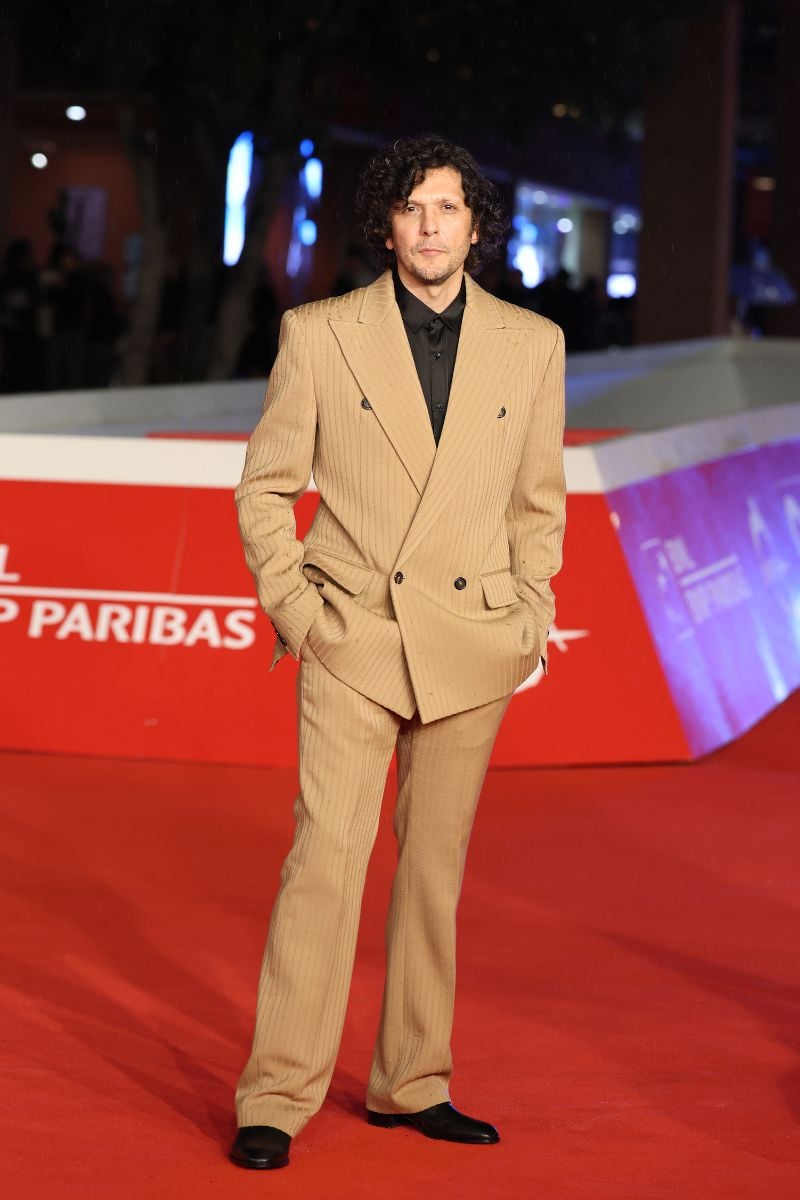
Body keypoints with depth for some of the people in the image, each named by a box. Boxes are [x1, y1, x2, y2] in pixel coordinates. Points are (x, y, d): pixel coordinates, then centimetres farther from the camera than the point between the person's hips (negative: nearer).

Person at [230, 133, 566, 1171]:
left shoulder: (533, 345, 6)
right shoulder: (318, 335, 0)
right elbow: (264, 487, 6)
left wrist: (527, 615, 6)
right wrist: (293, 608, -3)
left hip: (472, 642, 2)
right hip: (352, 638, -2)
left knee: (436, 868, 8)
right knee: (326, 856, -10)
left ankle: (412, 1084, 20)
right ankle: (276, 1098, -4)